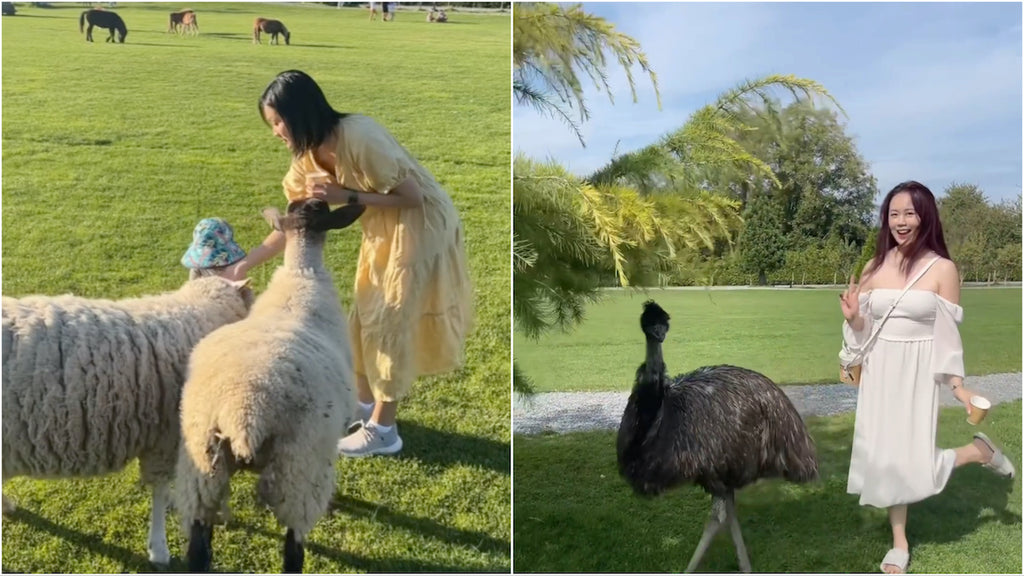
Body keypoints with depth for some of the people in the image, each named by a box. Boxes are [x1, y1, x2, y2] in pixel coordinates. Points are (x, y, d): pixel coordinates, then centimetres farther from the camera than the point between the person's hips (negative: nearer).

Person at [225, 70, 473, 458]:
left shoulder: (358, 137, -28)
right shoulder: (308, 157, -2)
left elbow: (412, 197, -24)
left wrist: (346, 196, -25)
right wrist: (244, 265, 1)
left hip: (421, 229, -9)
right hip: (384, 234, 9)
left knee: (390, 322, -4)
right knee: (365, 316, 15)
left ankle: (382, 430, 8)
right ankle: (363, 402, 33)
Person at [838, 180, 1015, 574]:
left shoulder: (942, 269, -7)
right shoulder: (874, 268, 1)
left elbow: (948, 333, -5)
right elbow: (864, 331, 7)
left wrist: (958, 385, -8)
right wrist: (852, 318, -14)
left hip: (917, 373, -3)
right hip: (879, 372, 3)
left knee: (912, 459, -8)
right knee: (885, 455, 8)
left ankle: (979, 451, 22)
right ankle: (899, 543, 23)